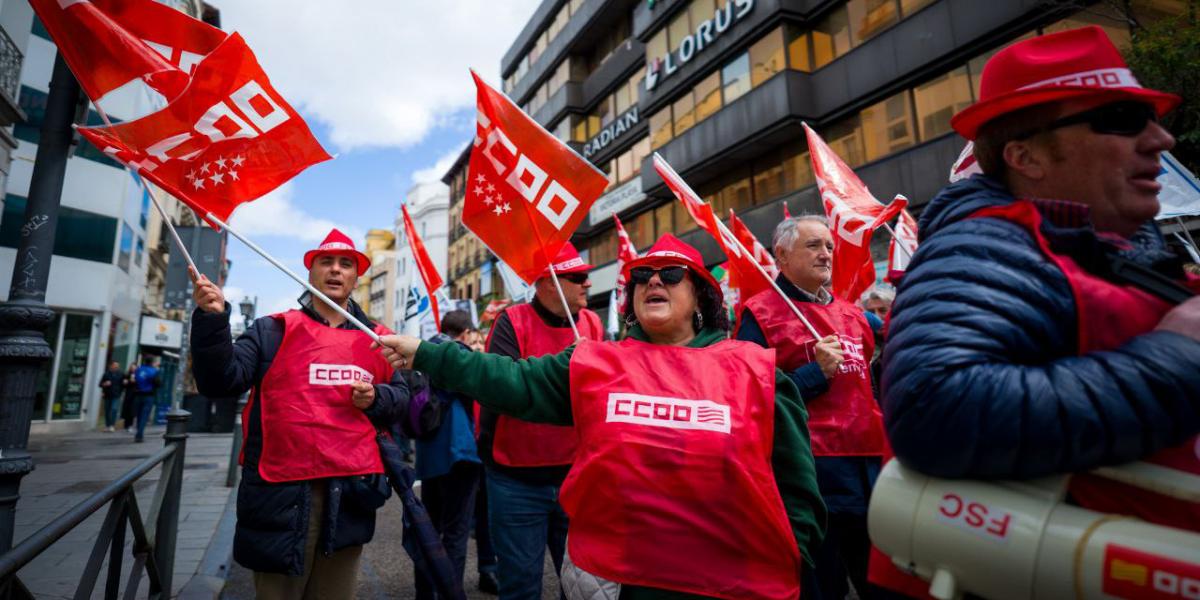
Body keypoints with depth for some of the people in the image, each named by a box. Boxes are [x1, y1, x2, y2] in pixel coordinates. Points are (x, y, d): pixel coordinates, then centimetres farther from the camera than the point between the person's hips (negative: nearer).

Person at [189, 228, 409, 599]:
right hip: (283, 491, -2)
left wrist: (376, 398, -7)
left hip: (351, 491, 3)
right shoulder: (272, 331, 4)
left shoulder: (376, 338, 11)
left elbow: (401, 397, 15)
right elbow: (221, 381, -6)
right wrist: (212, 318, -19)